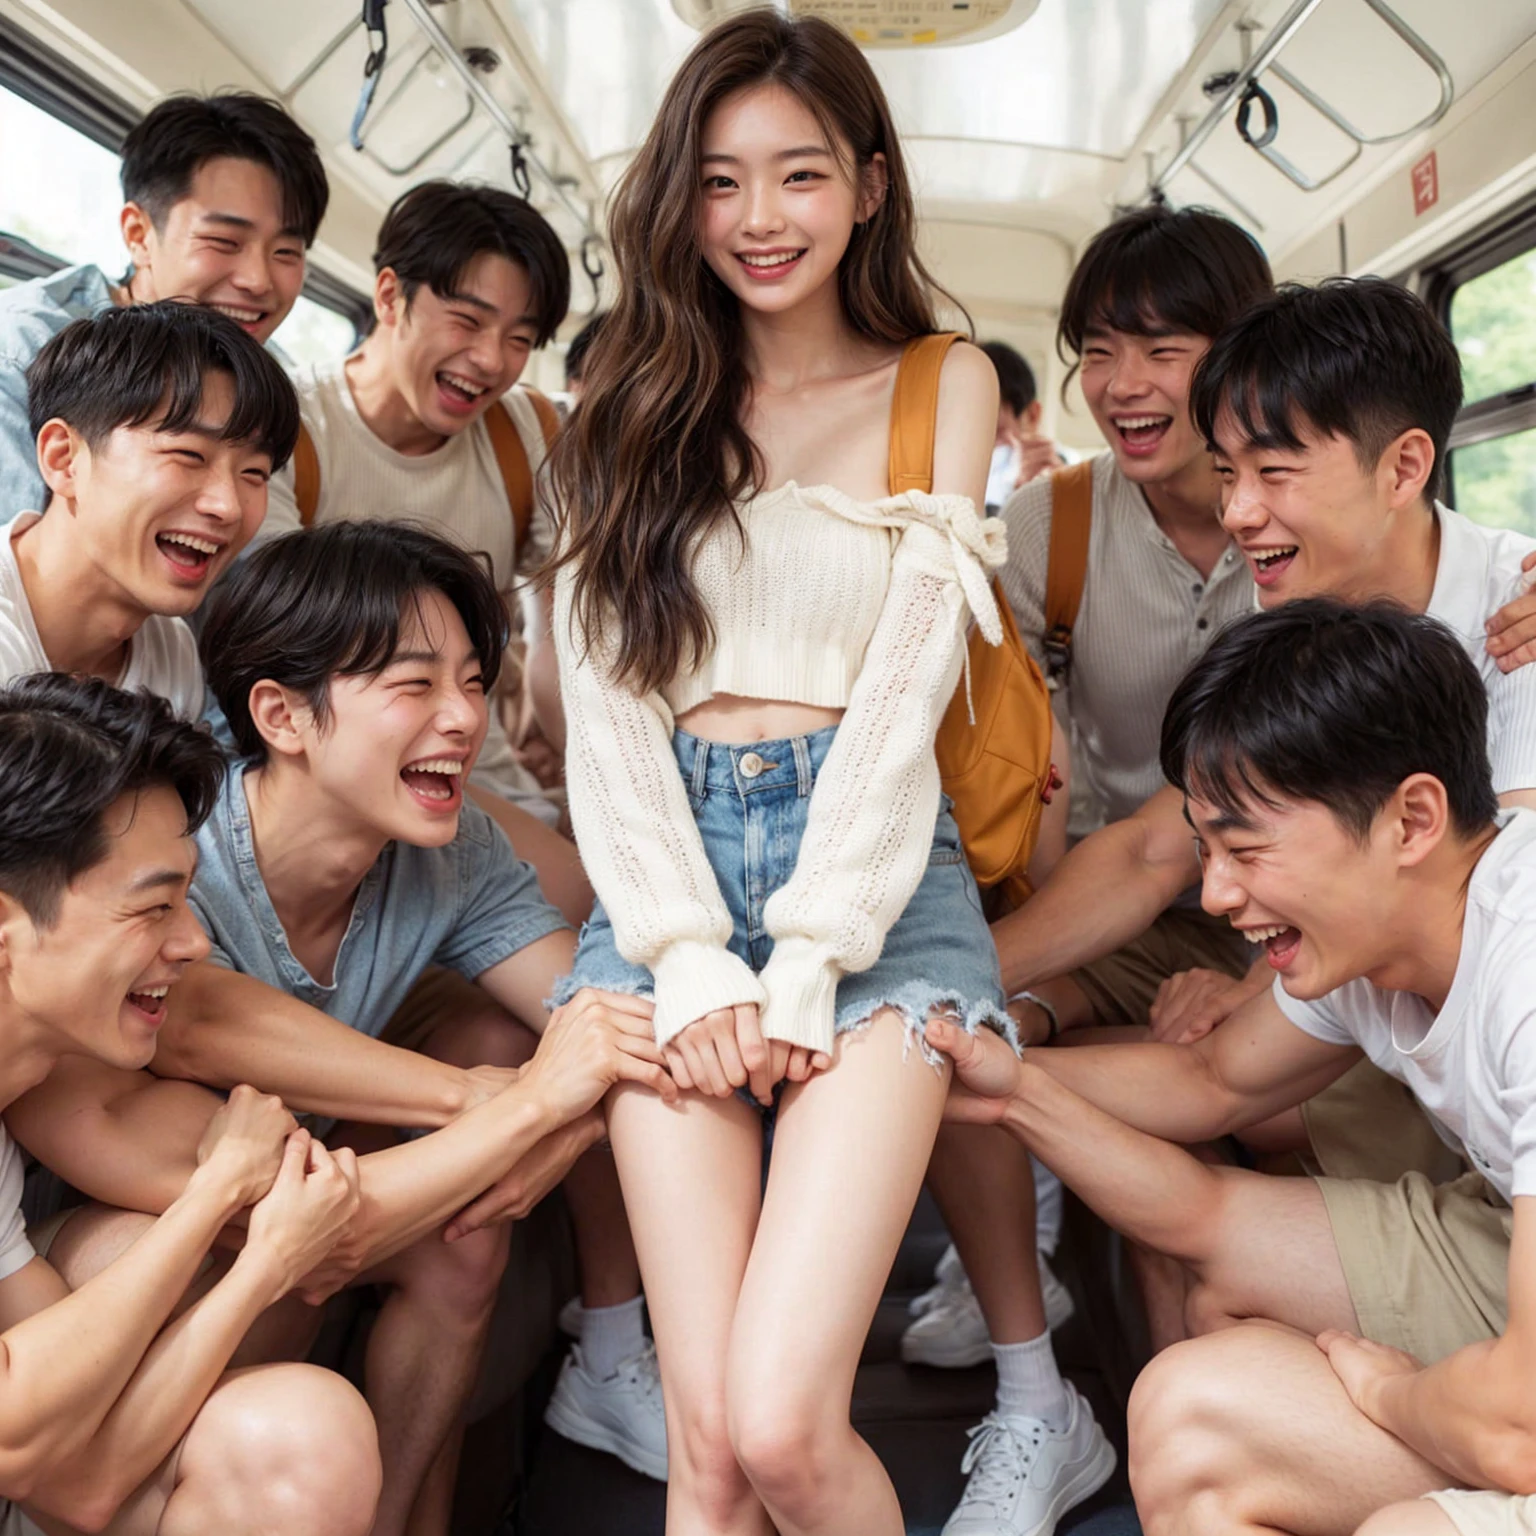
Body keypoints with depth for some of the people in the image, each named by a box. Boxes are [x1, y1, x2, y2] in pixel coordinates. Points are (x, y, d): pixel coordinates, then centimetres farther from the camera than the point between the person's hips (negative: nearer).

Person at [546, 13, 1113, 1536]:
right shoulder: (634, 409, 15)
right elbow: (604, 695, 4)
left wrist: (804, 964, -11)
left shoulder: (942, 386, 11)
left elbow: (907, 681, -1)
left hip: (872, 869, -1)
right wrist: (690, 958, -10)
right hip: (668, 877, 2)